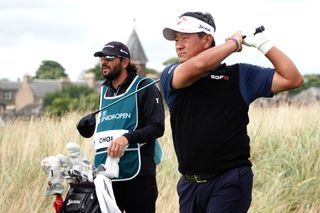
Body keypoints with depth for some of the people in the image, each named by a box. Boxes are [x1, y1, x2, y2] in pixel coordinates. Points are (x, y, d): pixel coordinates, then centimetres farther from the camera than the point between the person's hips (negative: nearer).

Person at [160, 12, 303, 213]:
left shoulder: (239, 74, 5)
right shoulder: (170, 75, 5)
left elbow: (293, 79, 2)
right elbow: (197, 66, -17)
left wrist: (263, 43, -4)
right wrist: (233, 42, -4)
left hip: (229, 182, -3)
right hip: (189, 184, 3)